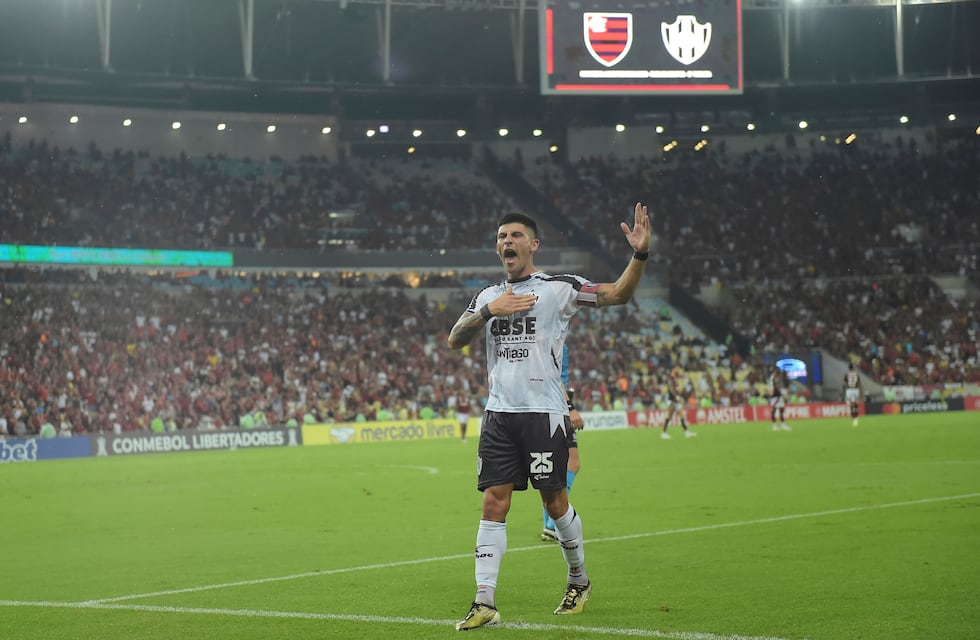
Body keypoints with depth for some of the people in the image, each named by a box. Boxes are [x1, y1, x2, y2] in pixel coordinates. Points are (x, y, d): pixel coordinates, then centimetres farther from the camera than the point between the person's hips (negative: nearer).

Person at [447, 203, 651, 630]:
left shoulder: (559, 288, 0)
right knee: (494, 503, -3)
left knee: (554, 501, 3)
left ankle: (579, 580, 27)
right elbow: (455, 341, 6)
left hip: (544, 412, -4)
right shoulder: (488, 297, 14)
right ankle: (485, 602, -4)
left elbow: (618, 294, -6)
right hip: (499, 414, 4)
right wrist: (489, 311, -9)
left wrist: (639, 255, -22)